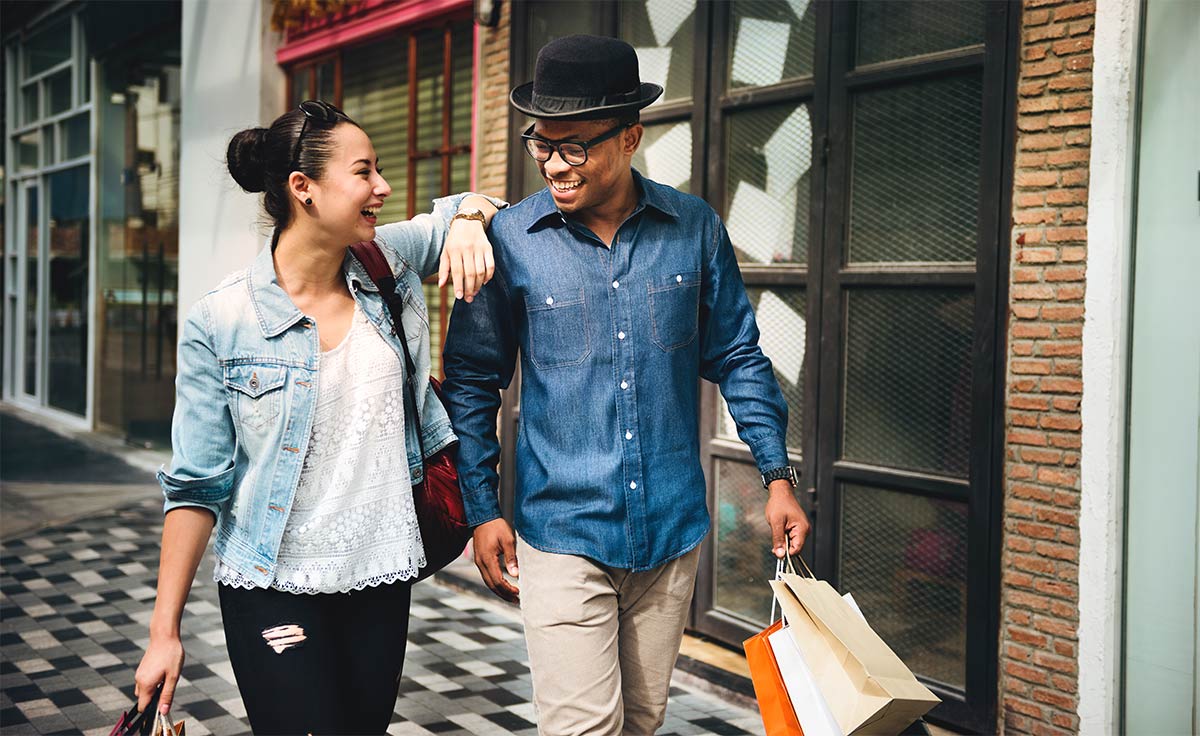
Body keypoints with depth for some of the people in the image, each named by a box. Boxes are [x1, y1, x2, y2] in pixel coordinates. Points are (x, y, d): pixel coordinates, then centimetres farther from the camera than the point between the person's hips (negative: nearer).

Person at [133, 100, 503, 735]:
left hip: (382, 578, 4)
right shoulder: (221, 322, -11)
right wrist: (165, 631, -8)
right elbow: (196, 486, -8)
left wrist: (469, 220, -7)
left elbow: (471, 203, 17)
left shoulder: (388, 265, 0)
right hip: (273, 589, -4)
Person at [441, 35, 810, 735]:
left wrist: (778, 476, 5)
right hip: (563, 535, -2)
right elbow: (473, 381, 1)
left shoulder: (695, 228, -3)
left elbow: (737, 357, 7)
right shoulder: (510, 240, -8)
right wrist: (482, 510, 0)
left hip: (673, 530, 3)